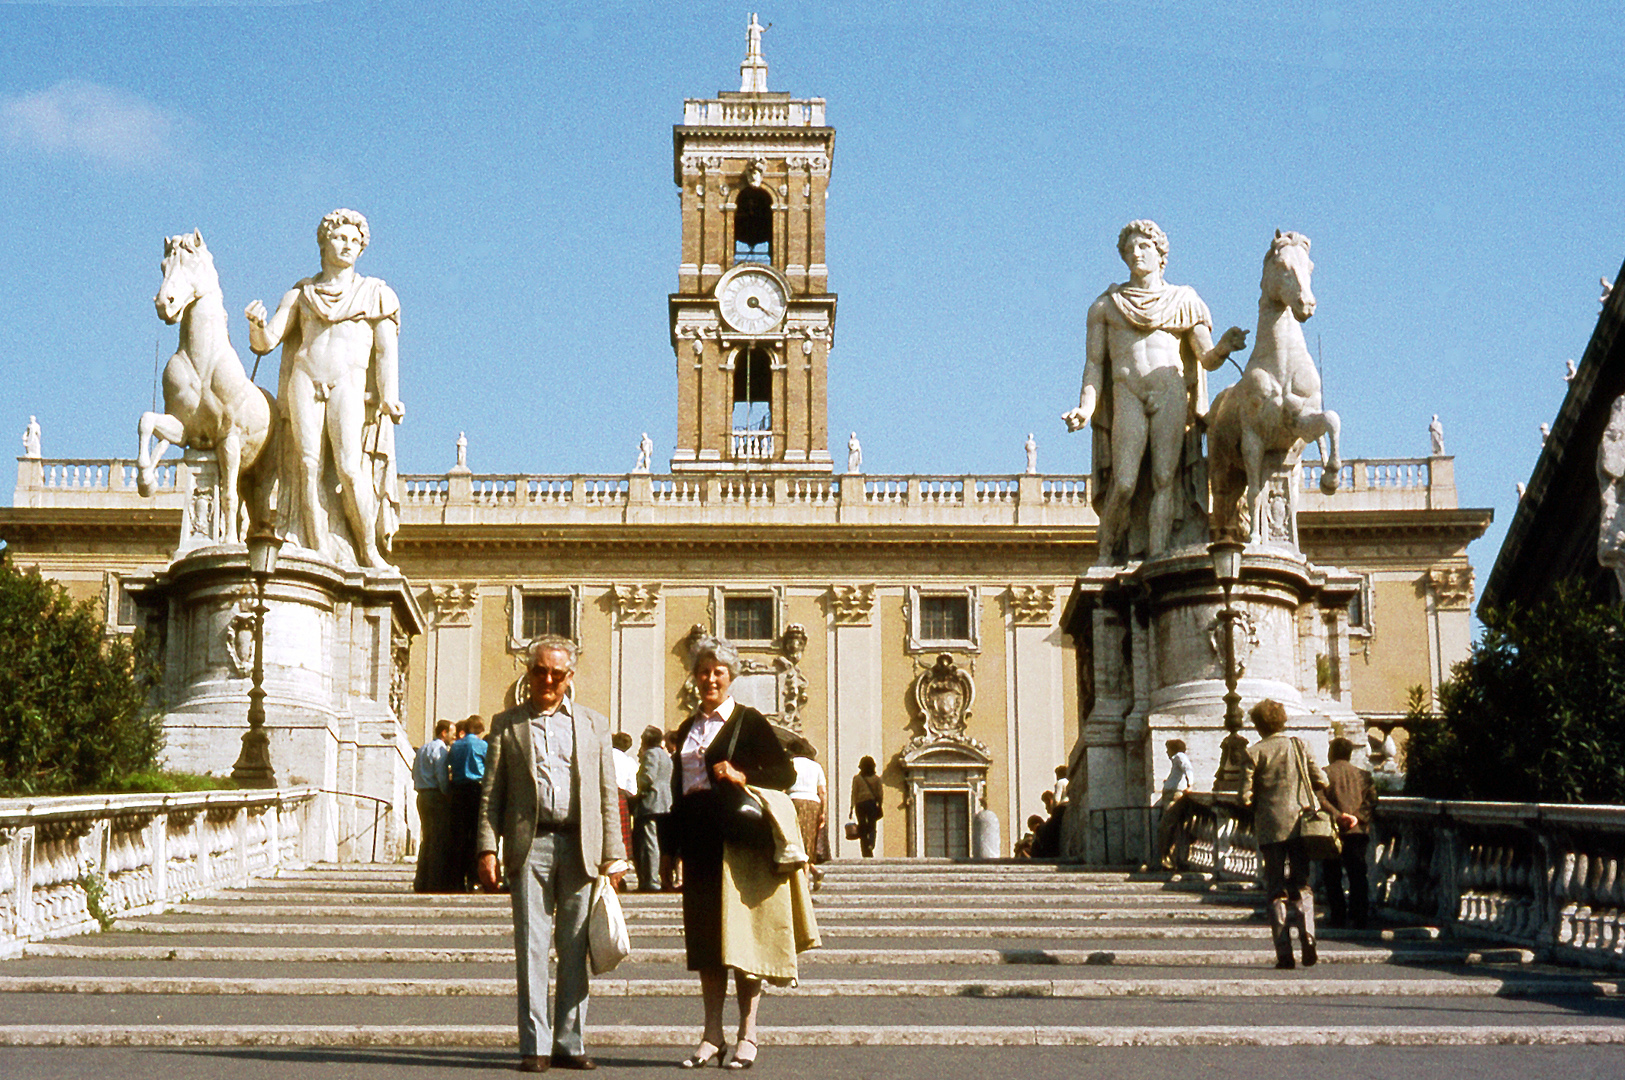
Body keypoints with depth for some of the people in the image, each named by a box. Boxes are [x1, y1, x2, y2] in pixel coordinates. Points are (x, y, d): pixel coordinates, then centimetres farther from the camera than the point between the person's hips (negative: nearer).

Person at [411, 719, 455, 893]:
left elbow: (414, 774, 20)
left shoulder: (423, 748, 18)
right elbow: (442, 777, -16)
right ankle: (437, 882, -9)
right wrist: (449, 795, -8)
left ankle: (421, 882, 13)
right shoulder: (440, 749, -11)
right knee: (440, 840, -7)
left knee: (427, 839, 13)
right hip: (437, 796, -9)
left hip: (422, 795, 9)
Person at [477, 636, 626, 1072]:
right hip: (530, 844, -1)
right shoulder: (506, 724, 12)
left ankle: (570, 1043, 11)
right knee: (531, 946, -3)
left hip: (580, 846, 1)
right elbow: (491, 791, 7)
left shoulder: (593, 724, 15)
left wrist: (613, 855, 4)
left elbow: (608, 794, 12)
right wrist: (488, 849, -4)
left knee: (575, 949, 4)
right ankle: (534, 1046, 1)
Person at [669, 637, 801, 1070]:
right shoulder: (688, 728, 17)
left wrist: (743, 777, -19)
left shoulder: (749, 721, -1)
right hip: (697, 843, 6)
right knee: (704, 939, 6)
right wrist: (671, 847, 15)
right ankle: (712, 1037, 11)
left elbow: (786, 774, -5)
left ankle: (748, 1035, 3)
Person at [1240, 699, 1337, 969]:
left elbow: (1246, 797, -6)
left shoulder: (1254, 753, -3)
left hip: (1270, 826, -2)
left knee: (1276, 890, 4)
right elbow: (1321, 782, 4)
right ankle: (1307, 933, -12)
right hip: (1300, 823, 2)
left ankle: (1284, 953, -2)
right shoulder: (1299, 746, 5)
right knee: (1301, 884, 12)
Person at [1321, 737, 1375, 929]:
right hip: (1358, 832, 3)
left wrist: (1338, 815, -13)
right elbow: (1372, 800, 1)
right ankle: (1360, 918, -2)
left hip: (1333, 832, -3)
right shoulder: (1363, 775, 13)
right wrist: (1358, 817, -8)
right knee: (1358, 876, 5)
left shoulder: (1324, 773, 2)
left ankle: (1338, 918, 1)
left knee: (1332, 877, 4)